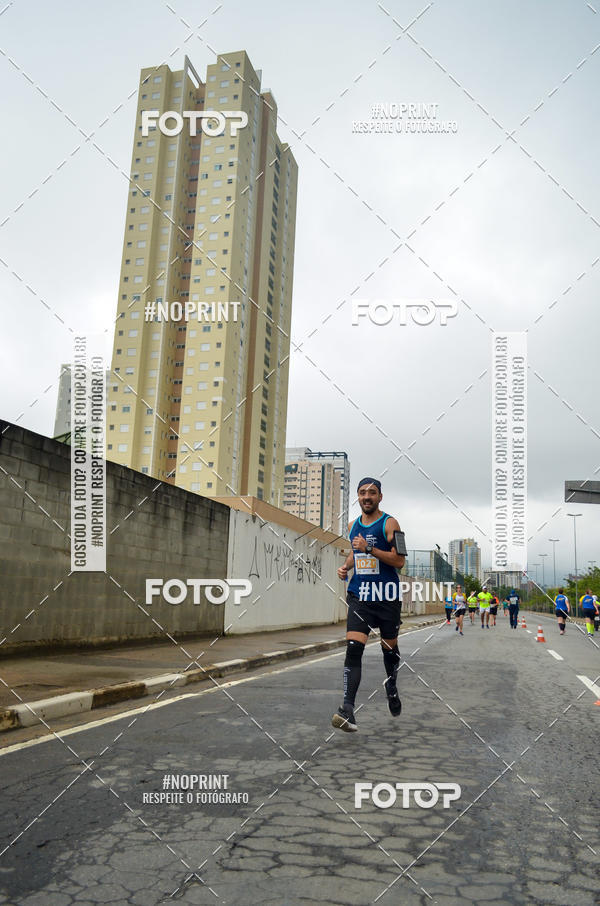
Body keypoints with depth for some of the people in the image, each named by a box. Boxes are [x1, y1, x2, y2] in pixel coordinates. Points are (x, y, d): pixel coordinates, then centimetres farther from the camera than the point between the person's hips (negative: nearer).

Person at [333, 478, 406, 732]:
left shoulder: (389, 523, -6)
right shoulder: (353, 526, 11)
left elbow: (399, 561, -13)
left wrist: (370, 549, -21)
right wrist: (346, 566, 8)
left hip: (387, 596, -3)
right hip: (359, 595, 3)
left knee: (390, 647, 13)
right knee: (353, 647, -14)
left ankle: (391, 687, 43)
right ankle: (347, 708, -18)